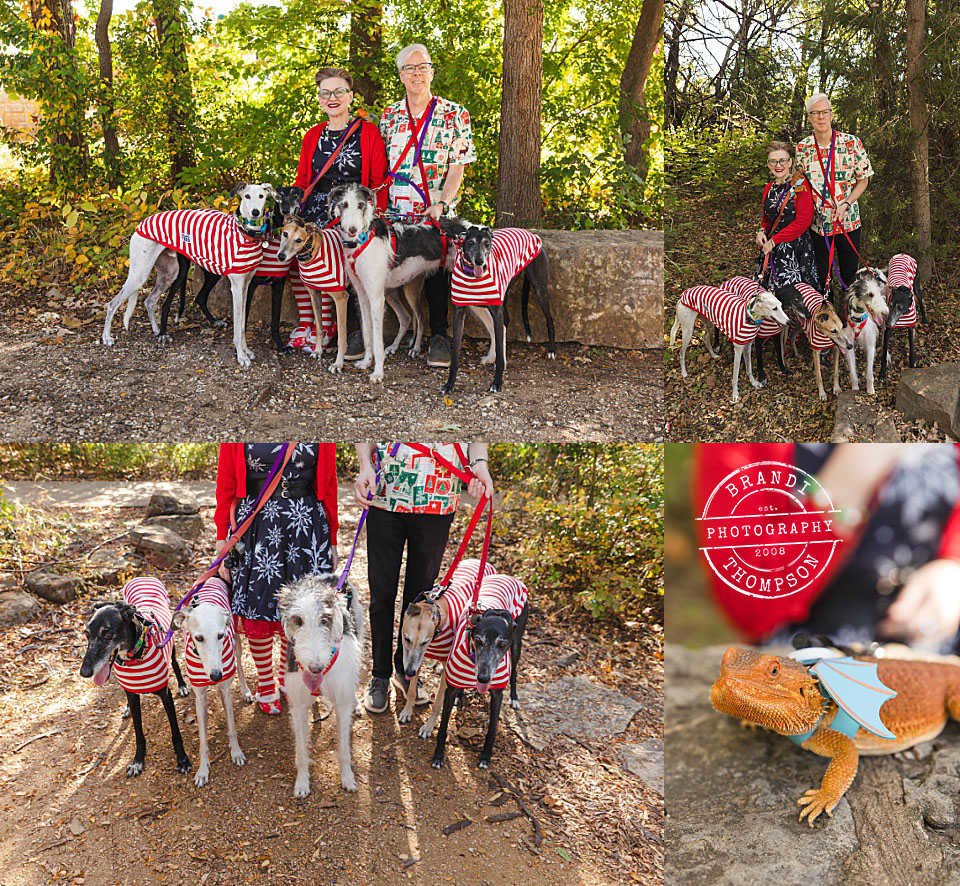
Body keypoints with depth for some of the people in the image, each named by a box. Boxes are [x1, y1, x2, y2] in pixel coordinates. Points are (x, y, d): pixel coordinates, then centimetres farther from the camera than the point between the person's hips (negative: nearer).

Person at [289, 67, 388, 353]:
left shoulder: (368, 132, 4)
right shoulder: (313, 136, 18)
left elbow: (378, 181, 1)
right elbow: (302, 180, 20)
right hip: (313, 211, 4)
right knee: (297, 259, -18)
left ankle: (325, 325, -8)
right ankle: (306, 321, -4)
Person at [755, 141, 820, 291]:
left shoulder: (801, 184, -8)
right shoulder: (769, 188, 13)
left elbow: (803, 221, -15)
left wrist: (774, 241, -14)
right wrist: (762, 231, 2)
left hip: (796, 246, -6)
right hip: (771, 246, 6)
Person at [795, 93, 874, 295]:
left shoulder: (851, 143, -6)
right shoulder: (802, 148, 1)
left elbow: (863, 180, -1)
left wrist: (845, 204, -15)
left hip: (848, 220, -1)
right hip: (817, 223, 2)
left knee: (850, 273, 7)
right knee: (821, 277, 9)